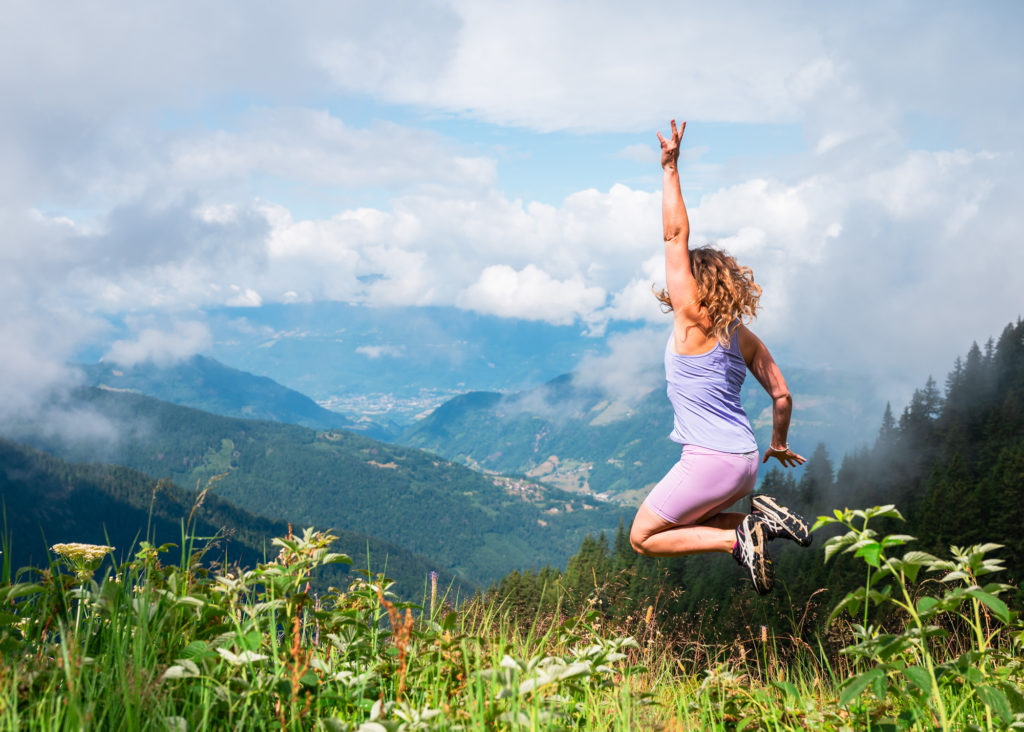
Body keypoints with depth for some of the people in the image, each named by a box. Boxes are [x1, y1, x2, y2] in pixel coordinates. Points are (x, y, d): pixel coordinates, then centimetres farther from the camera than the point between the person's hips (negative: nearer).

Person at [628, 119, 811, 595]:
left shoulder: (691, 318, -9)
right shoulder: (743, 335, 10)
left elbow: (676, 235, -11)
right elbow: (782, 396, 12)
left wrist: (670, 169, -8)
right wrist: (778, 444, 28)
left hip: (709, 461, -8)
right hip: (745, 460, 8)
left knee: (643, 537, 9)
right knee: (682, 527, 28)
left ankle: (739, 537, -5)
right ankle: (758, 515, 8)